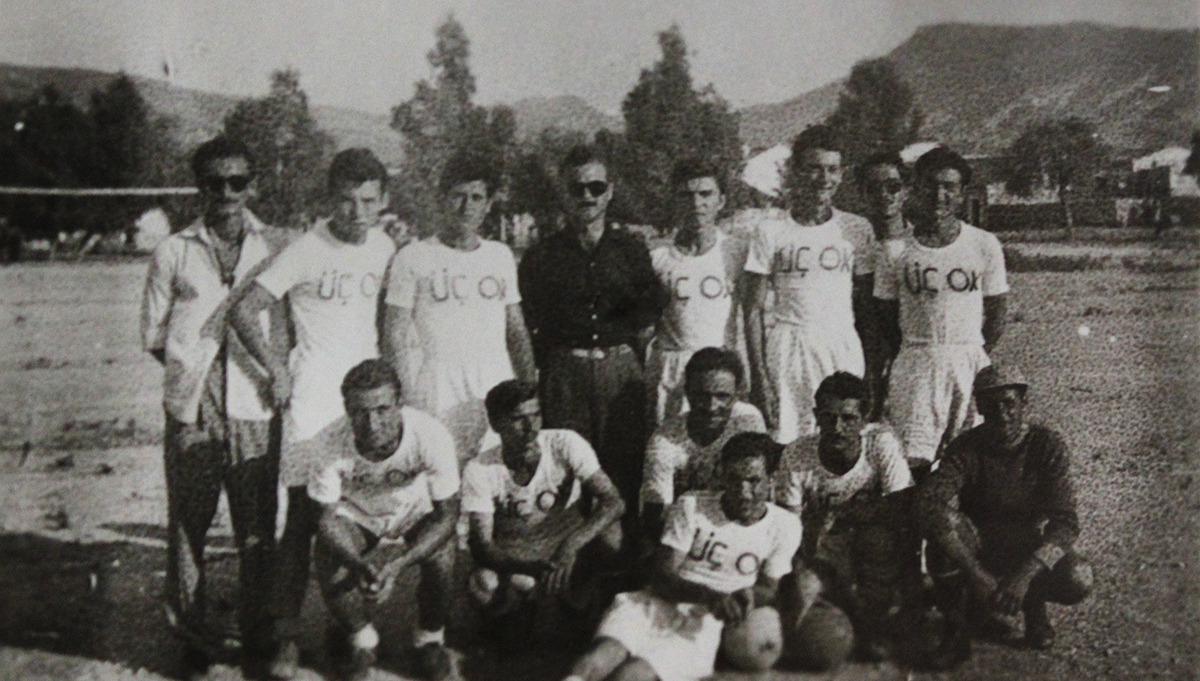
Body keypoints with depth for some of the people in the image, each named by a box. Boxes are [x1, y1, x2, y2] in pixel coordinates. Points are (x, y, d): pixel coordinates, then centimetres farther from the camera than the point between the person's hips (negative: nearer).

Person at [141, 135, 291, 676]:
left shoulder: (277, 247, 6)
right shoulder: (174, 251, 7)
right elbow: (153, 333, 11)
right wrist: (192, 369, 1)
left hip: (255, 410, 0)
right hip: (192, 410, 0)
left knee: (257, 530, 5)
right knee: (187, 525, 4)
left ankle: (257, 633, 21)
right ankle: (190, 637, 18)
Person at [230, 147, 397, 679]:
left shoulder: (387, 248, 7)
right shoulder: (307, 251, -8)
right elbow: (244, 310, -6)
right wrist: (276, 366, -12)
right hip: (313, 396, -4)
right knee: (303, 516, -6)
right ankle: (286, 638, 1)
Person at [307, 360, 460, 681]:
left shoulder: (431, 435, -32)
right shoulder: (330, 443, -30)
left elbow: (447, 514, -24)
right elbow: (328, 516, -20)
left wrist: (398, 563, -39)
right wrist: (362, 565, -41)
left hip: (416, 516, 0)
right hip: (355, 517, 1)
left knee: (442, 554, -30)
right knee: (329, 559, -28)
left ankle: (431, 638, 1)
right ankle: (360, 639, 5)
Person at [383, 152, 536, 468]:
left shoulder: (501, 256, 16)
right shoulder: (412, 259, 2)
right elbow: (395, 336, 1)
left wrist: (530, 386, 14)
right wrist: (401, 399, -7)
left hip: (497, 394, 4)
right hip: (436, 397, -4)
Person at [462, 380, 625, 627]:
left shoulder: (565, 444, -17)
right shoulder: (479, 470, -18)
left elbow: (613, 502, -26)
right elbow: (481, 548, -24)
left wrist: (570, 546, -43)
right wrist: (537, 568, -43)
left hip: (570, 548, 0)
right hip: (514, 558, 0)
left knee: (610, 534, -32)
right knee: (483, 587, -35)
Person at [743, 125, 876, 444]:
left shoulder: (856, 229, 8)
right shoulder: (772, 231, 2)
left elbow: (866, 302, 13)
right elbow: (754, 308, 3)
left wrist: (873, 368, 6)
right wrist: (758, 372, -4)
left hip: (843, 348, 2)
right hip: (787, 349, -2)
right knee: (785, 439, -7)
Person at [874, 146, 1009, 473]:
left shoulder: (984, 246, 5)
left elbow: (995, 314, 11)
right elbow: (886, 314, 8)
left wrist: (975, 359, 6)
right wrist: (920, 356, 3)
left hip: (970, 362, 1)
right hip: (915, 361, -1)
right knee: (913, 461, -10)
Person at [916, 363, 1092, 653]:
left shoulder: (1047, 445, -15)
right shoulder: (967, 447, -17)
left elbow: (1065, 522, -22)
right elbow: (928, 502, -33)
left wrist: (1025, 573, -37)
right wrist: (974, 571, -41)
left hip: (1030, 547, 1)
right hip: (978, 546, -1)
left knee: (1078, 579, -30)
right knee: (946, 519, -33)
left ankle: (1033, 599, 5)